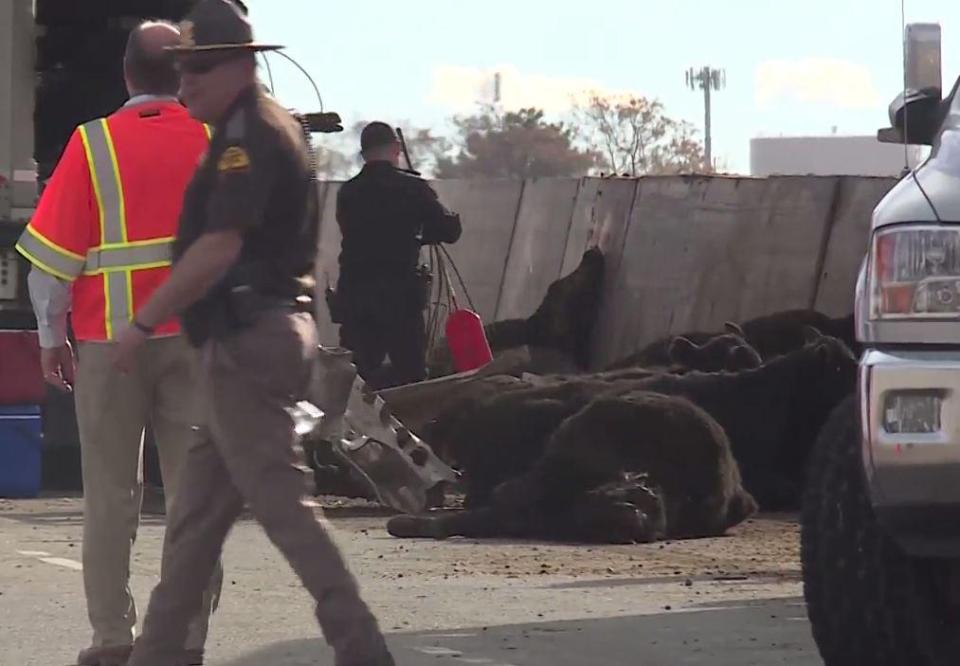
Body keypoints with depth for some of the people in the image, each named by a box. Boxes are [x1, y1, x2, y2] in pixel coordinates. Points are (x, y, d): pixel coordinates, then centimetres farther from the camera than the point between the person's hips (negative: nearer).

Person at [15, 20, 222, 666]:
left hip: (111, 341, -1)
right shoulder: (214, 142, 1)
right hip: (197, 338, 1)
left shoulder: (93, 144, -4)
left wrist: (51, 336, 5)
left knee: (112, 494, 5)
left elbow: (52, 253, -4)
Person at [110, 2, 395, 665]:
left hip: (247, 341, -11)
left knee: (281, 504, -10)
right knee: (196, 511, 13)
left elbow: (219, 247, -23)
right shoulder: (279, 127, 18)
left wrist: (144, 322, -19)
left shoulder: (249, 137, -14)